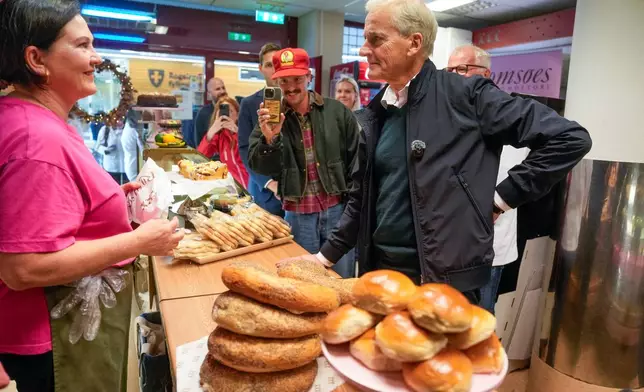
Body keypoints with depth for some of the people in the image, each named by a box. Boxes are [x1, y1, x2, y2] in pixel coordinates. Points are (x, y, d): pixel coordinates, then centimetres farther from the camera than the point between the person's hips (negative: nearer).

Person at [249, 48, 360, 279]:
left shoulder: (337, 112, -1)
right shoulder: (270, 118, 0)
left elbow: (356, 161, 3)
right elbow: (258, 166, -7)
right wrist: (268, 139, -26)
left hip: (337, 210, 0)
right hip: (297, 215, 1)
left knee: (343, 283, 10)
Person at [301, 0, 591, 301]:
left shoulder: (465, 95, -11)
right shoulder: (374, 115, 6)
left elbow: (569, 139, -10)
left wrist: (503, 197, -10)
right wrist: (327, 256, 14)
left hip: (447, 282, -5)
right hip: (379, 272, 6)